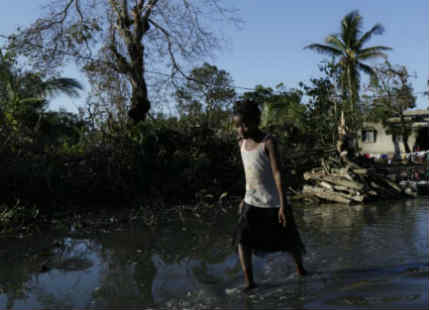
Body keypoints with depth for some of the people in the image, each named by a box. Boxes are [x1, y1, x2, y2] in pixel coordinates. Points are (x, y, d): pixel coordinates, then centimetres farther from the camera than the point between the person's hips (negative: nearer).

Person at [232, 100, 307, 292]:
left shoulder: (267, 142, -16)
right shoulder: (242, 143, 3)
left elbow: (277, 173, -21)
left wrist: (283, 205, -25)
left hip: (273, 204, -5)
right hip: (252, 203, 5)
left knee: (289, 242, 11)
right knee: (242, 240, -11)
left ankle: (300, 269, 38)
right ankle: (249, 282, -3)